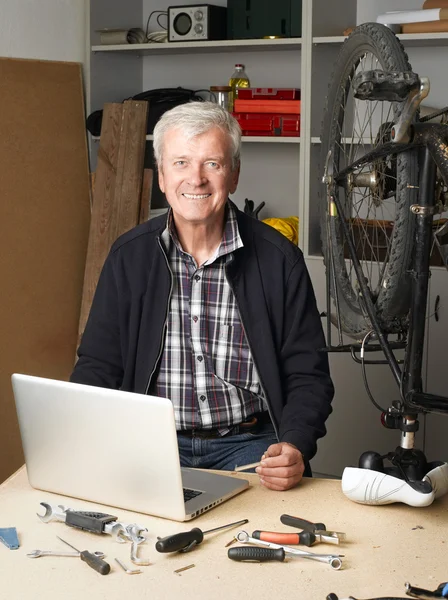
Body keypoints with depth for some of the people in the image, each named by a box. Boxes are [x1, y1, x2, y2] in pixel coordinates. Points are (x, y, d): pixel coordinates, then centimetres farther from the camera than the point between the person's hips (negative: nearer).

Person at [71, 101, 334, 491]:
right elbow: (98, 366, 7)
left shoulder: (279, 258, -1)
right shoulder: (129, 256, 4)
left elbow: (308, 375, 1)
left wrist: (295, 447, -19)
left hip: (246, 443, -1)